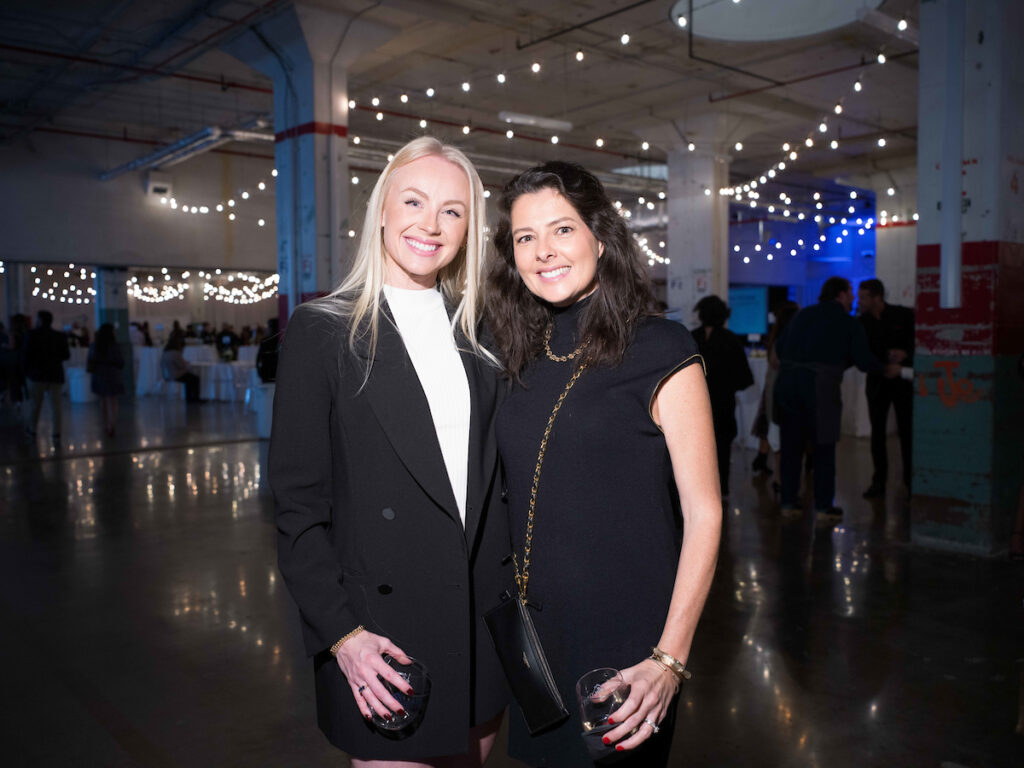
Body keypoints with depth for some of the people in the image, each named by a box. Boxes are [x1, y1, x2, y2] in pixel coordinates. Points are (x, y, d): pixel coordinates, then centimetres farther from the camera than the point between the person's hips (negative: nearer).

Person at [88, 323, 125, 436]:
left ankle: (106, 425, 25)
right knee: (112, 402, 1)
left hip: (98, 376, 3)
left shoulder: (94, 346, -2)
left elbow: (89, 362, 4)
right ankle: (111, 425, -16)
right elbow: (121, 362, -6)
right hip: (112, 375, -3)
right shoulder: (115, 346, -12)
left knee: (103, 401, 17)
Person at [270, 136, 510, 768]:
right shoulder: (322, 330, -7)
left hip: (486, 620, 5)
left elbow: (495, 477, 11)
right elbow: (298, 502, -9)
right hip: (383, 629, -4)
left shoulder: (477, 333, 7)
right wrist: (341, 633, -14)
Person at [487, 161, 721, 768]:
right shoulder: (524, 358, 5)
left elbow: (704, 514, -13)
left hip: (625, 640, -5)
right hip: (534, 632, 5)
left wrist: (669, 660, -19)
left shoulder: (661, 351, -12)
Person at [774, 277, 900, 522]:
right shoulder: (848, 323, 4)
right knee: (824, 447, 6)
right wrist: (887, 370, 19)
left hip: (787, 380, 4)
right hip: (821, 384, -4)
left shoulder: (802, 314, 16)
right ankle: (823, 506, 8)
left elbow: (779, 346, 15)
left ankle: (788, 503, 13)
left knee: (791, 446, 10)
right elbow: (863, 360, 2)